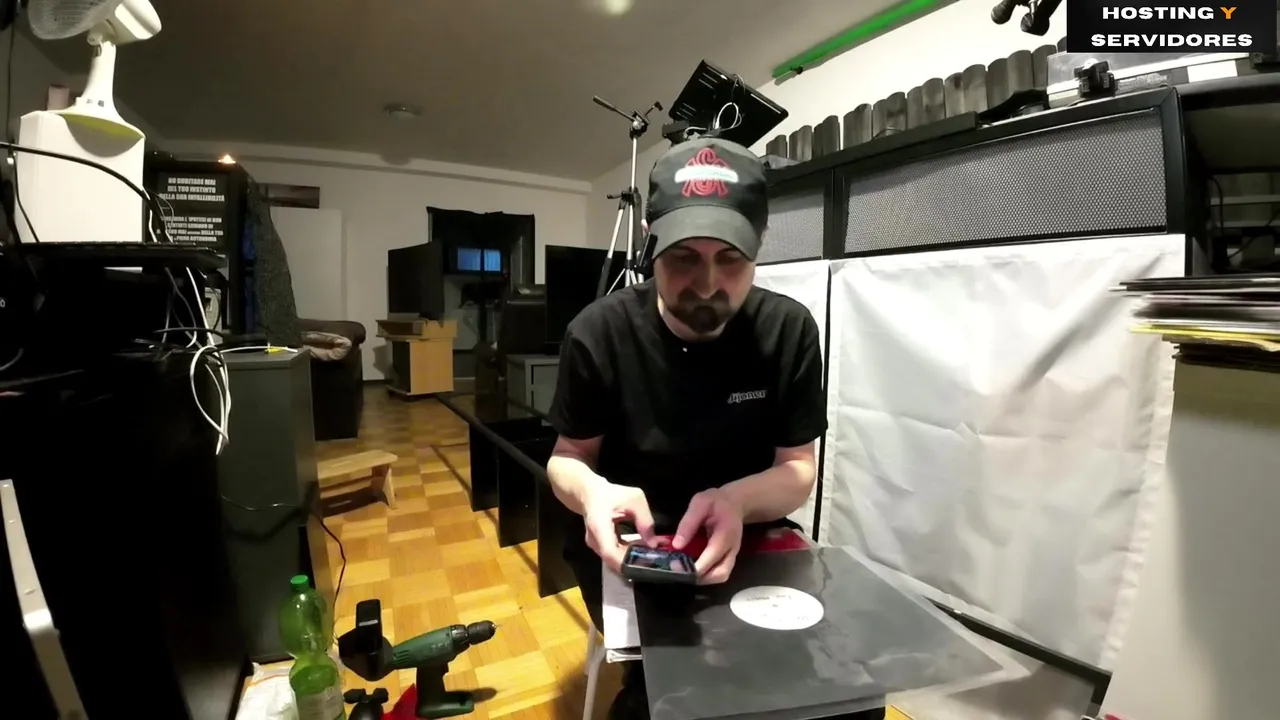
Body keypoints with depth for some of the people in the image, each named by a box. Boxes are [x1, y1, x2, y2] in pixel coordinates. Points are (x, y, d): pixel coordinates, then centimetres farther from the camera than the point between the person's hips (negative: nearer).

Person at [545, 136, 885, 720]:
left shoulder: (789, 331, -10)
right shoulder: (599, 333, -14)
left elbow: (799, 468, -6)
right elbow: (567, 457, -3)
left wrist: (737, 500, -28)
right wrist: (593, 492, -27)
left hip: (751, 535, 3)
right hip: (629, 542, -2)